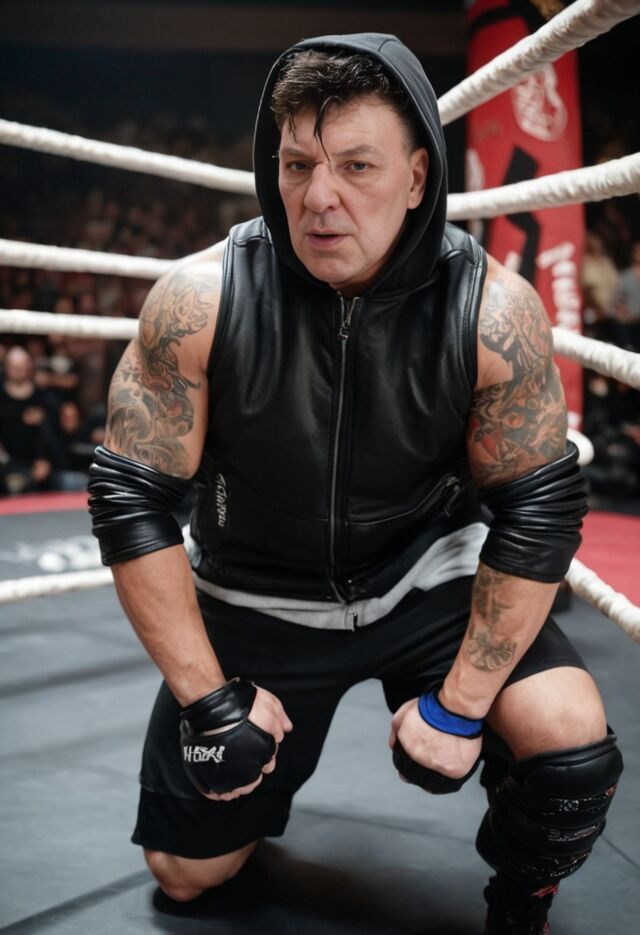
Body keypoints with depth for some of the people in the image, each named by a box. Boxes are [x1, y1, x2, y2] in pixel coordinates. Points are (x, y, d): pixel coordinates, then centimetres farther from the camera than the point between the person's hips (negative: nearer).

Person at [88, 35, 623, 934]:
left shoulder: (494, 312, -21)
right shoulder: (200, 300, -21)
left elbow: (540, 509, -15)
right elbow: (131, 499, -16)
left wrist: (460, 704, -16)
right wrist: (209, 697, -16)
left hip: (429, 579, 0)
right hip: (257, 596, 1)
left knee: (573, 748, -24)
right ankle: (272, 748, 38)